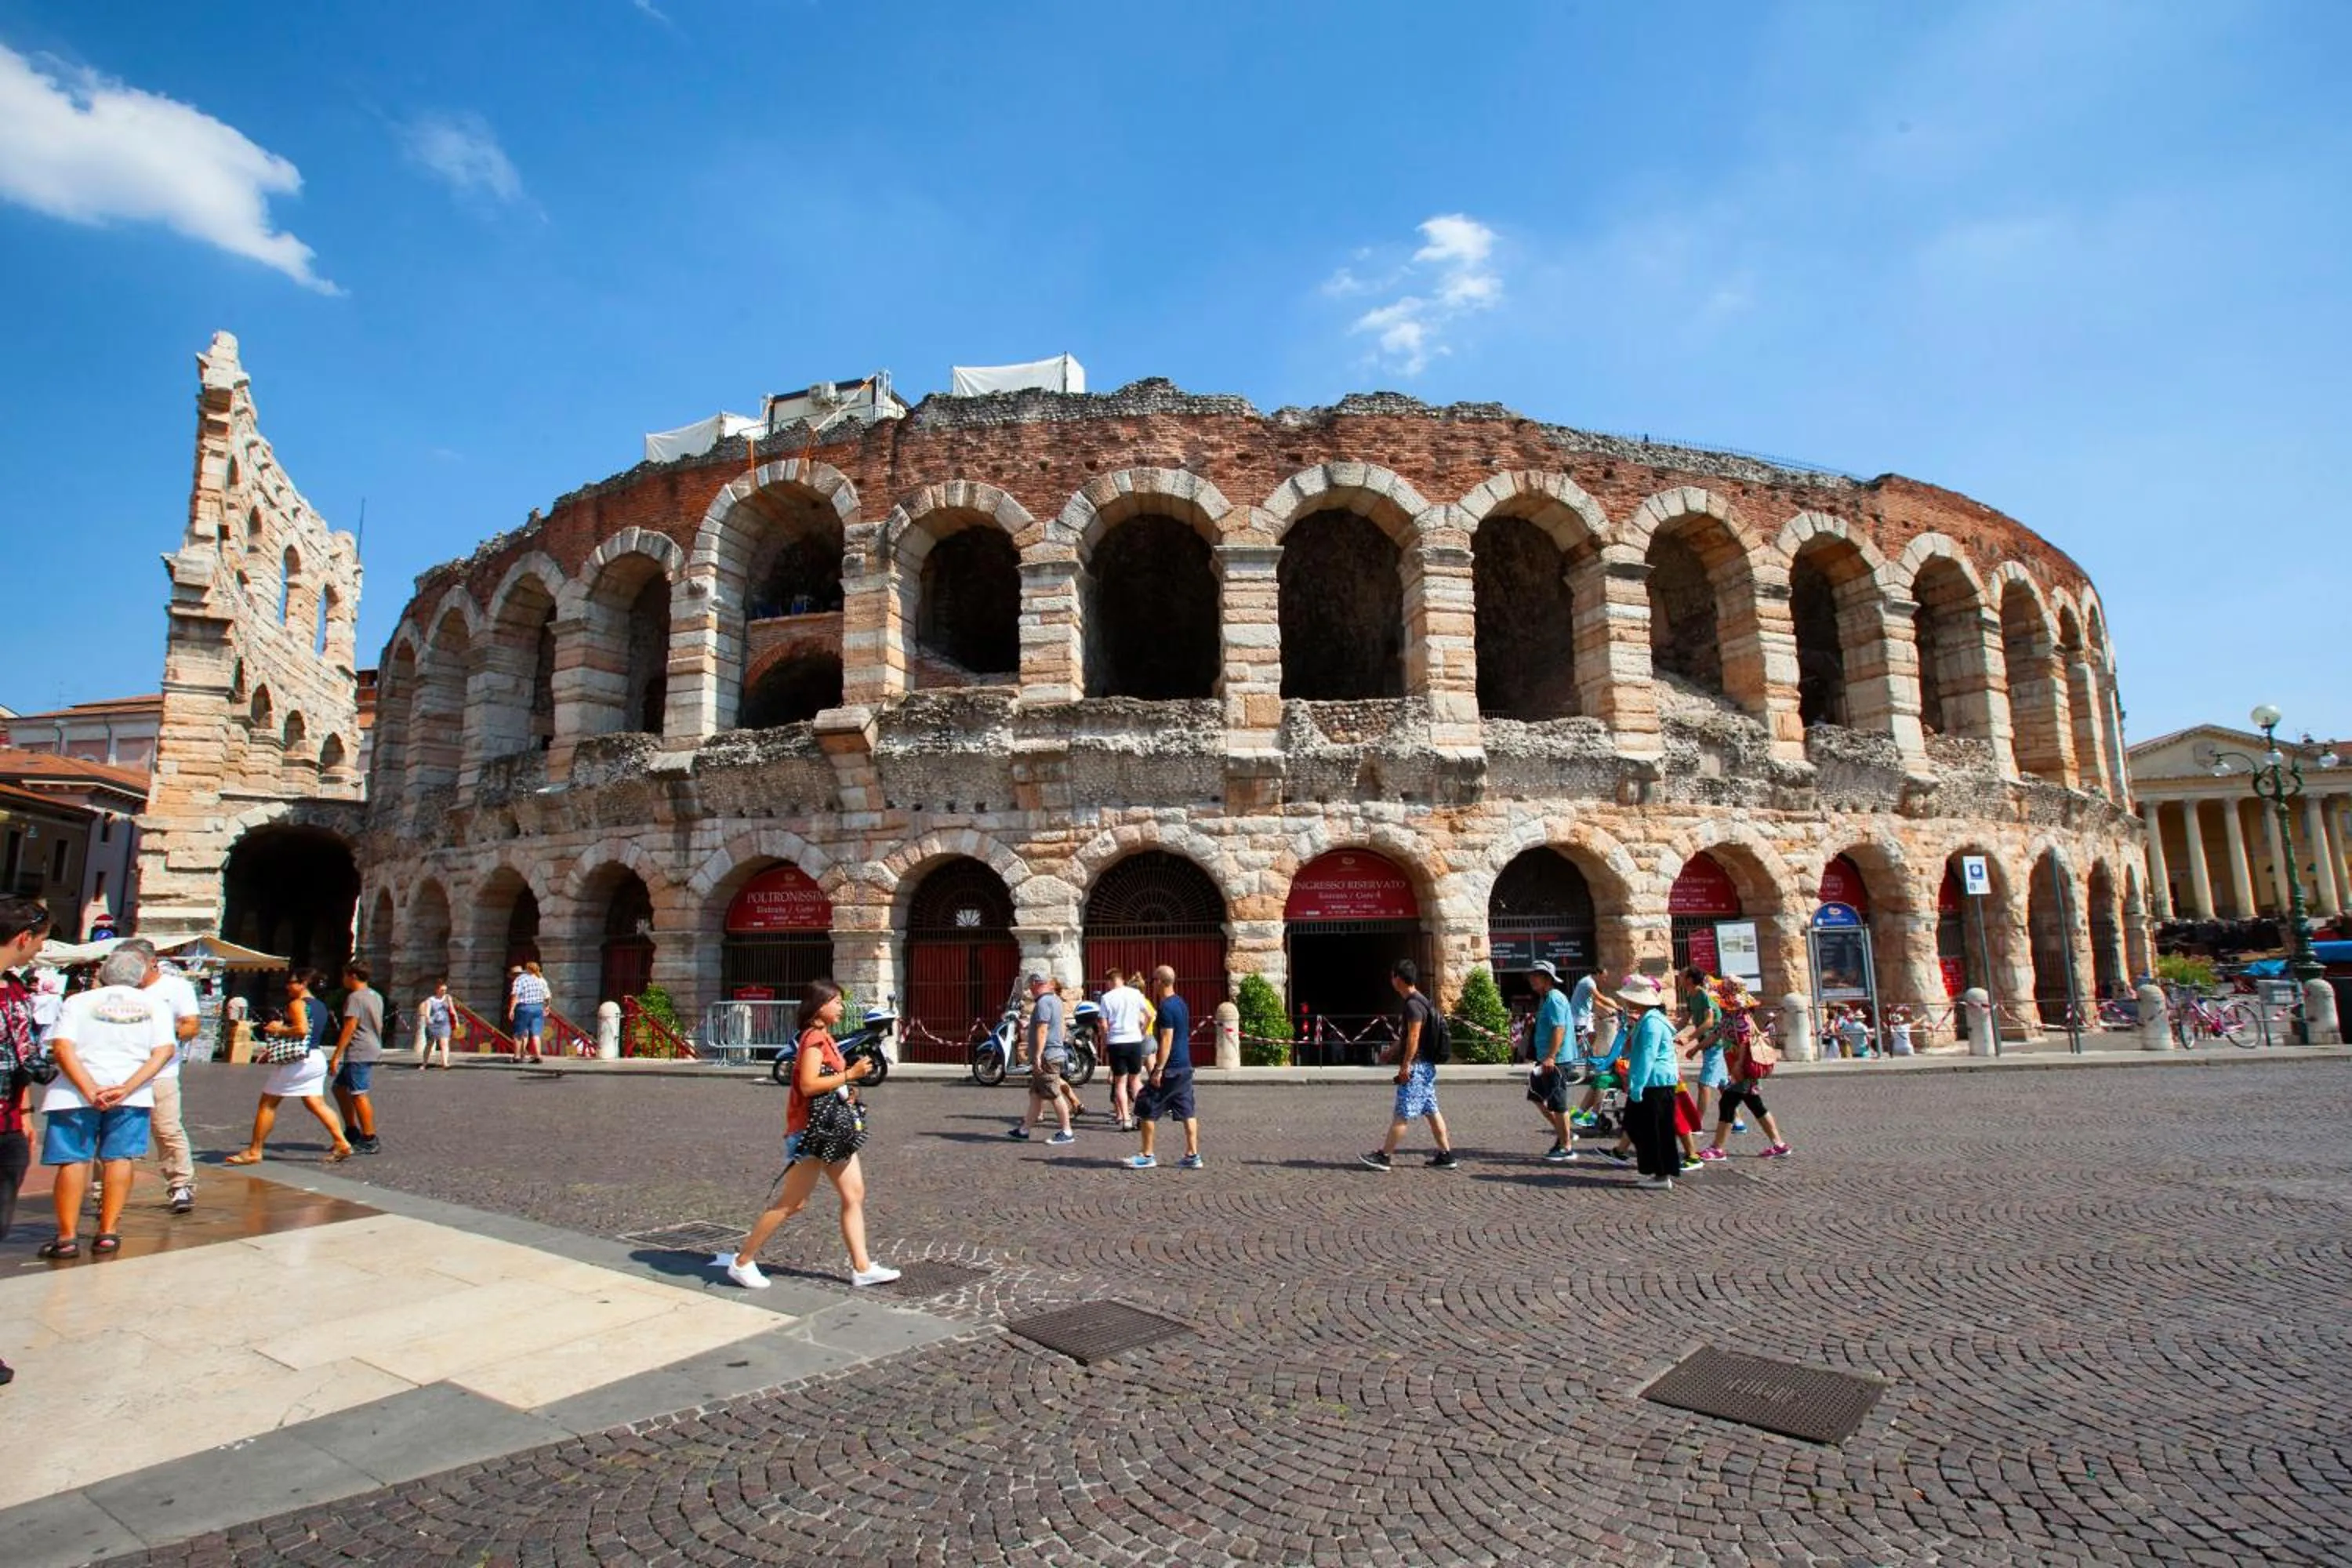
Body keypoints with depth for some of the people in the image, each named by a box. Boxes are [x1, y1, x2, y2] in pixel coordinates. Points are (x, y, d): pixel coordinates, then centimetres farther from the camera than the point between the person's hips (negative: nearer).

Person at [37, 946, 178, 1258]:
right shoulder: (155, 1003, 9)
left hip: (76, 1092, 0)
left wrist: (90, 1090, -12)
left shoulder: (78, 1002, 7)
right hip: (132, 1094, 1)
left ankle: (67, 1237, 6)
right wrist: (127, 1088, -10)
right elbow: (164, 1050, -4)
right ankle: (108, 1233, 7)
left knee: (73, 1160, 6)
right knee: (119, 1158, 7)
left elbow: (62, 1047, -7)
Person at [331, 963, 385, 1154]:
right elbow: (379, 1026, 20)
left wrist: (336, 1056, -17)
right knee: (340, 1088, 19)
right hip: (373, 1050, 10)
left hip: (359, 1053, -10)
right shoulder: (376, 996, 16)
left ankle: (370, 1141, -5)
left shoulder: (355, 997, -13)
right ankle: (353, 1133, 20)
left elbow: (349, 1028, -18)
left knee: (359, 1095, -6)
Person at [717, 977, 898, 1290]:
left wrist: (848, 1090, 4)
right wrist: (850, 1074, -21)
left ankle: (862, 1268, 8)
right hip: (811, 1130, -10)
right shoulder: (814, 1038, -14)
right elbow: (808, 1085, -24)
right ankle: (742, 1261, 13)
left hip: (833, 1129, 10)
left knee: (855, 1195, 5)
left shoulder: (824, 1038, 15)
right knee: (791, 1203, -1)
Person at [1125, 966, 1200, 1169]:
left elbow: (1166, 1040, -21)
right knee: (1187, 1111, 9)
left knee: (1146, 1110, 2)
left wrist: (1158, 1070, -20)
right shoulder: (1180, 1003, 11)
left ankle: (1147, 1156, 8)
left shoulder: (1166, 1007, -17)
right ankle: (1193, 1156, 9)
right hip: (1185, 1066, 9)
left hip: (1170, 1068, -9)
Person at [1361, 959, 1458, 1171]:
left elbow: (1414, 1038, -21)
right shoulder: (1413, 1002, 16)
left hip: (1415, 1067, -10)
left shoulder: (1412, 1004, -16)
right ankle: (1446, 1155, 13)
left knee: (1403, 1114, -5)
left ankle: (1385, 1156, -1)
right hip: (1425, 1066, 10)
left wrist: (1405, 1066, -19)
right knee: (1432, 1111, 11)